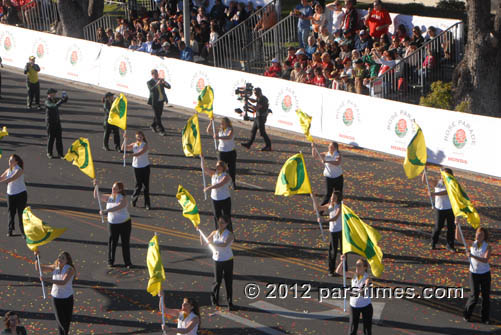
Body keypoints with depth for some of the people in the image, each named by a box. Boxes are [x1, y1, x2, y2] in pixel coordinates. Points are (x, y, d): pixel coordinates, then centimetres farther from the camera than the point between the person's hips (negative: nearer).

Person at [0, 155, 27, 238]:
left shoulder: (19, 170, -15)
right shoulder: (8, 170, 6)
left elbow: (12, 178, -29)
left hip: (20, 194, -6)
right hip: (10, 194, 6)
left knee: (21, 213, -5)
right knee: (11, 212, 8)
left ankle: (24, 232, 0)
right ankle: (10, 230, 19)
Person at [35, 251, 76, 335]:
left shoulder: (70, 269, -21)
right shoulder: (55, 267, -7)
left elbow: (63, 282, -36)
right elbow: (38, 268, 2)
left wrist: (47, 280, -42)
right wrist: (37, 256, -16)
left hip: (67, 297, -2)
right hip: (56, 297, 2)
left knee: (67, 319, 13)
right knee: (60, 320, 3)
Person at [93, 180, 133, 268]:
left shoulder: (123, 199, -15)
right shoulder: (109, 197, 1)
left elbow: (117, 207, -32)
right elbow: (96, 196, 5)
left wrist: (105, 211, -42)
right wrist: (96, 186, -10)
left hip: (124, 223, -3)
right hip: (112, 223, 3)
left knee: (125, 243, 2)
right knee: (112, 242, 5)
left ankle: (127, 262, 11)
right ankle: (110, 261, 17)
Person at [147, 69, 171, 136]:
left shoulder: (160, 81, 8)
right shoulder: (150, 82, -6)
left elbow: (169, 87, 1)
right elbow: (151, 89, -25)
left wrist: (164, 82, -18)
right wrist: (157, 84, -34)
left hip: (161, 101, 6)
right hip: (155, 101, -6)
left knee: (158, 115, 16)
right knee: (157, 116, -6)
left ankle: (153, 126, 37)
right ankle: (161, 130, -3)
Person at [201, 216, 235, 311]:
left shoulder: (229, 234, -10)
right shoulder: (214, 233, 3)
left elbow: (225, 244, -29)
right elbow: (203, 242, 12)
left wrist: (212, 243, -33)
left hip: (228, 260, -3)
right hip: (217, 260, 3)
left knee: (228, 282, -1)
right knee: (217, 281, 5)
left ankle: (230, 302, 6)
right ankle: (214, 299, 28)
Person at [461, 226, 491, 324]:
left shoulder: (487, 247, -10)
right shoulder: (472, 244, -3)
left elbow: (485, 260, -24)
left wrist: (472, 256, -35)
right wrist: (457, 226, -16)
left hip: (485, 273, 0)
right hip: (474, 273, 0)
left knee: (486, 296, 5)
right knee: (474, 296, -1)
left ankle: (485, 318, 18)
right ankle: (467, 314, 19)